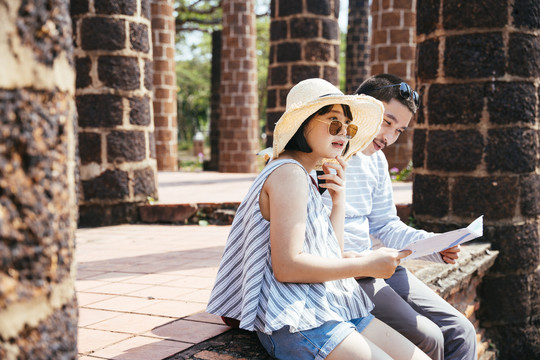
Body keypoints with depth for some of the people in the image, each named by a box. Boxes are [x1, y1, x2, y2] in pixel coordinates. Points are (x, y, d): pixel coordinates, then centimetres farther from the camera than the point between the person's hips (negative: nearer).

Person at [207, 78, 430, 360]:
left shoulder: (305, 178, 19)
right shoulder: (289, 173, -12)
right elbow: (287, 267, -21)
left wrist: (339, 202, 7)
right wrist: (367, 265, -15)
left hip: (332, 310, 10)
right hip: (294, 322, -9)